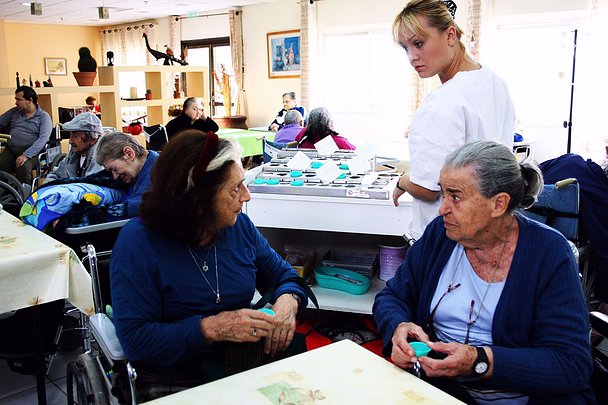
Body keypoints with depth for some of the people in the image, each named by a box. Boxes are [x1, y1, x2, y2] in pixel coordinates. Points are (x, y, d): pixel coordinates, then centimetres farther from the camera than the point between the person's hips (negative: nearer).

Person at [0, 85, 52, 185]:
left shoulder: (43, 116, 1)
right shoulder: (14, 112, 18)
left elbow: (43, 139, -11)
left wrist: (26, 155, -23)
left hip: (31, 151, -4)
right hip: (10, 150, 4)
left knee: (23, 167, -35)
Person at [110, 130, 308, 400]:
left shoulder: (239, 225, 1)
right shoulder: (138, 241, -14)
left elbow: (282, 274, 13)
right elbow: (135, 339, -18)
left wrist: (288, 302, -11)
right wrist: (213, 328, -29)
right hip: (176, 382, -4)